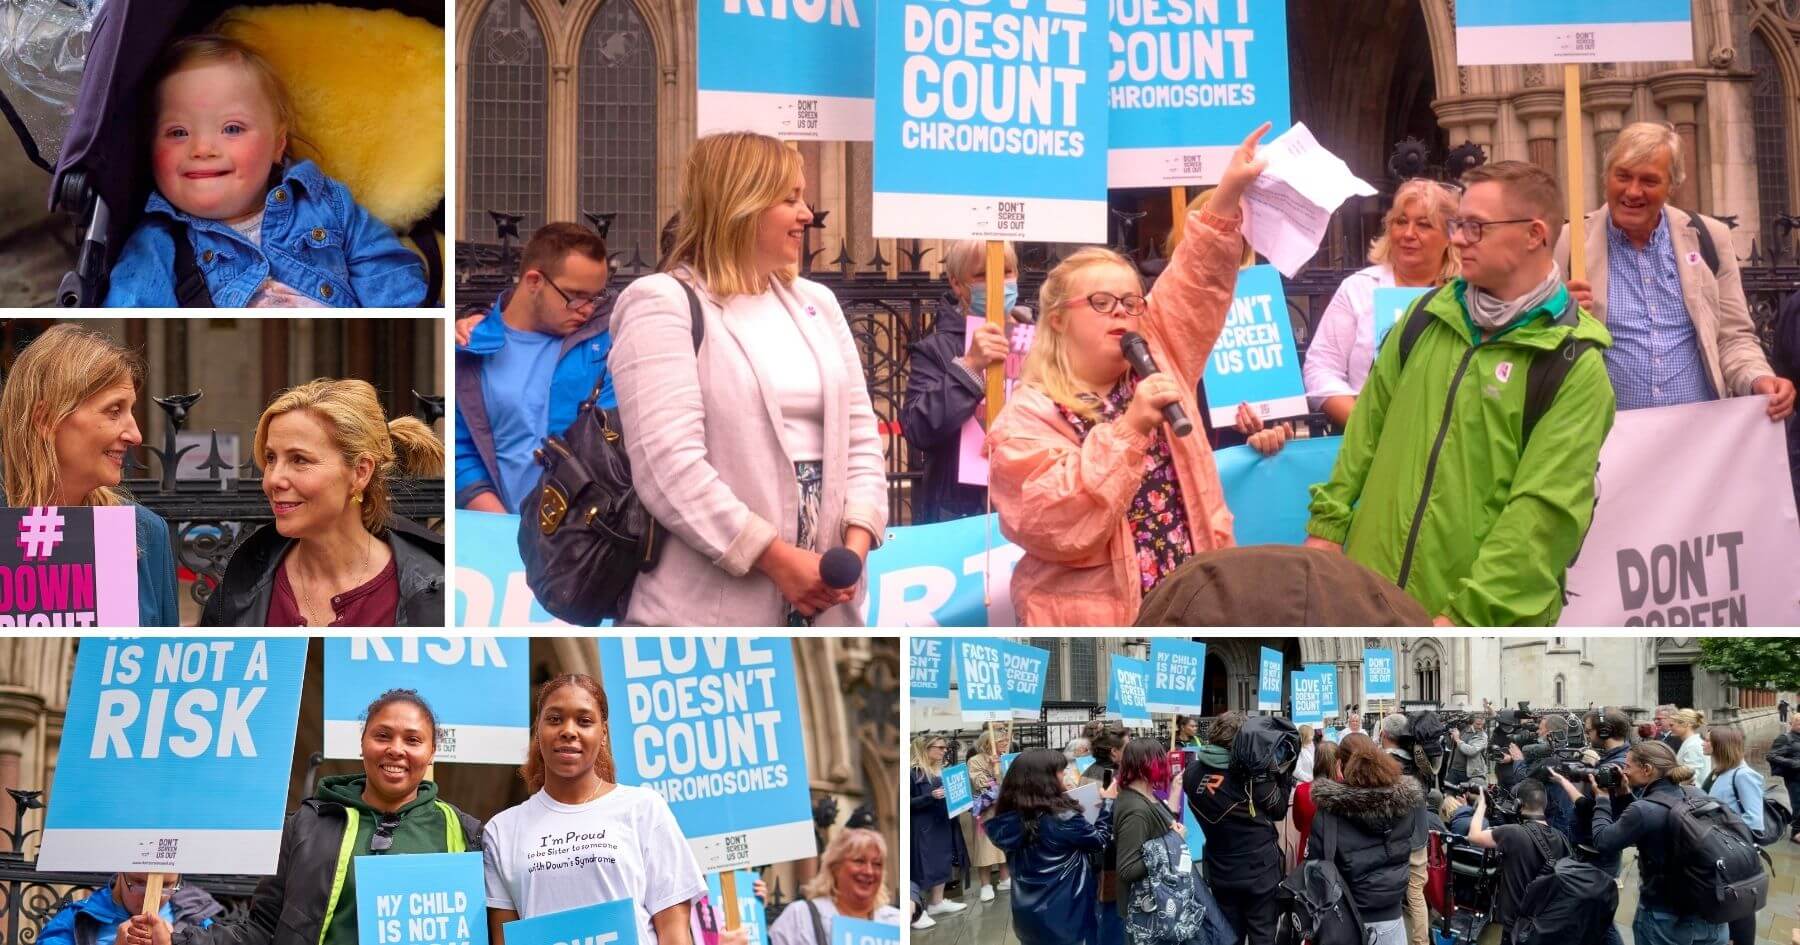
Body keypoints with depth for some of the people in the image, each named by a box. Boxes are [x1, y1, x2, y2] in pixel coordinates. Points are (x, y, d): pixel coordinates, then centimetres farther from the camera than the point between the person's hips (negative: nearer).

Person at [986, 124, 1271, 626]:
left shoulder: (1156, 361, 9)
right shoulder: (1027, 418, -8)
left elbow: (1197, 283, 5)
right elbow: (1057, 525, -21)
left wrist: (1229, 192, -8)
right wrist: (1129, 427, -25)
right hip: (1092, 627, -5)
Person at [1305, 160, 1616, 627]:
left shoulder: (1575, 365, -11)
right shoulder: (1429, 314, 8)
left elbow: (1546, 508, -17)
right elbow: (1370, 423, 15)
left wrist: (1469, 614, -23)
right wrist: (1328, 522, 9)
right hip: (1372, 589, 5)